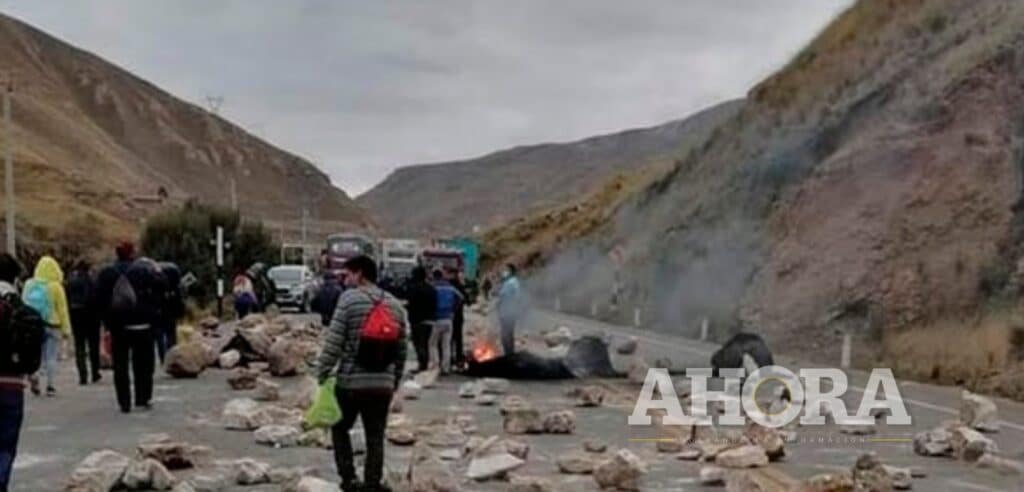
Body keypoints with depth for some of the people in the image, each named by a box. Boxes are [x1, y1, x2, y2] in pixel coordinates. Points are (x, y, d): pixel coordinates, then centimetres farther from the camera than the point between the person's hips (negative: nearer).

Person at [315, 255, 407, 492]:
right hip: (383, 384, 4)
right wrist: (395, 382, 18)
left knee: (340, 429, 15)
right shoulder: (395, 305, 9)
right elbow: (401, 352, 11)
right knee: (375, 437, 10)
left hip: (350, 381, -4)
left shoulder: (349, 298, -7)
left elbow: (334, 341, -12)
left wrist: (322, 373, -6)